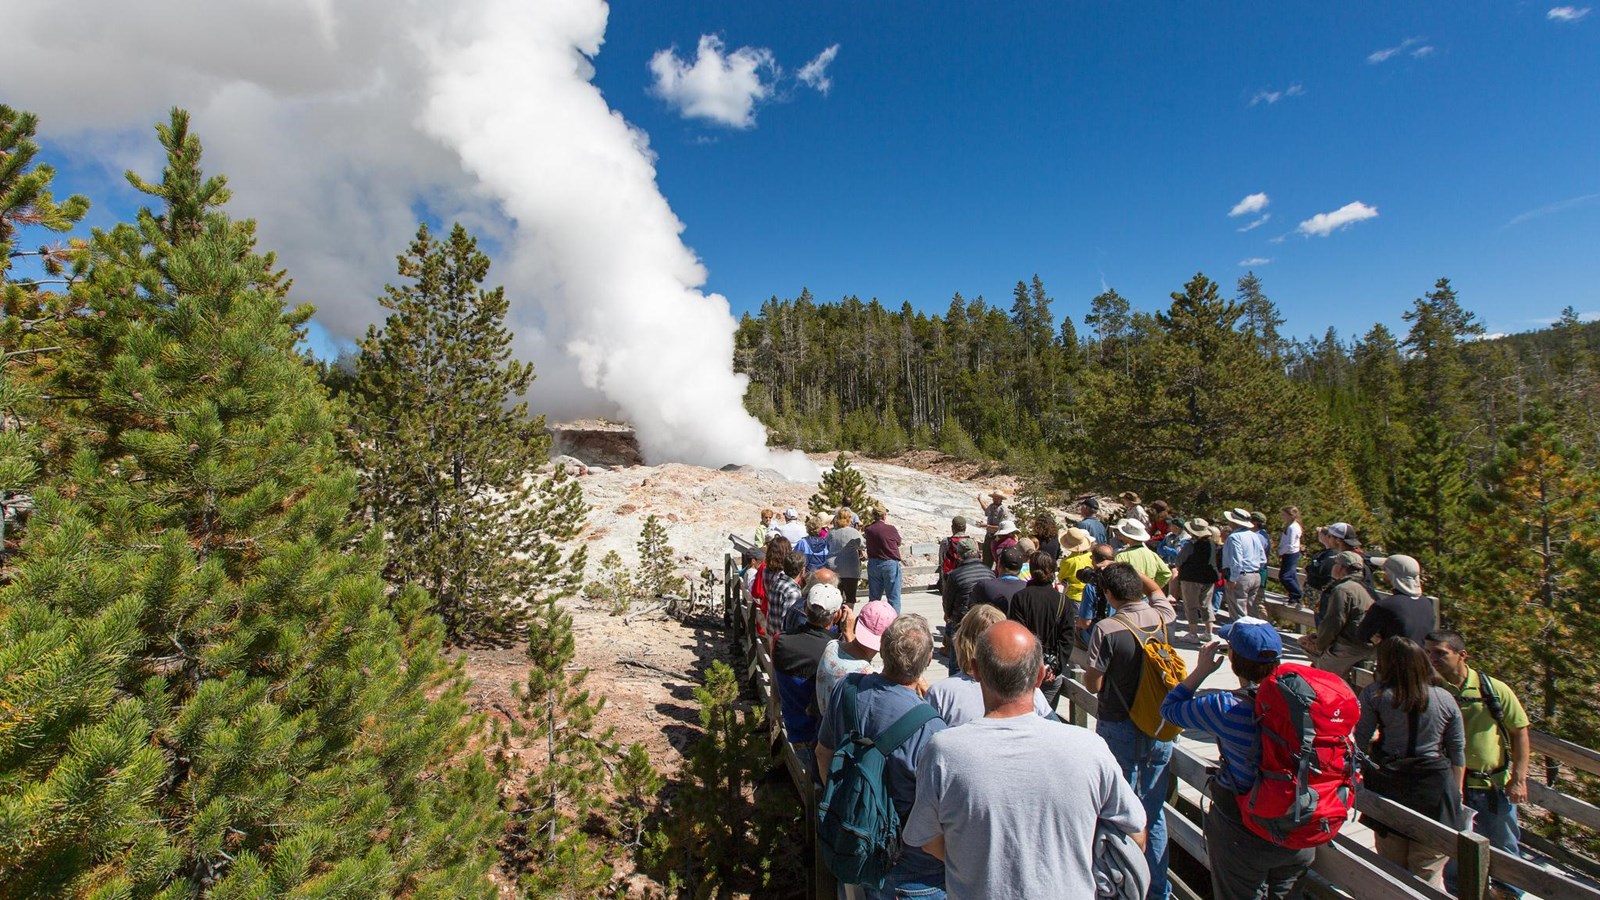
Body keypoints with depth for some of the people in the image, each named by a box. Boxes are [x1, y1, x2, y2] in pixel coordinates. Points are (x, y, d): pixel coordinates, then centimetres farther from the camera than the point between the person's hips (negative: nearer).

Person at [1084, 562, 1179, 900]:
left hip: (1120, 729, -5)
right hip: (1160, 728, 5)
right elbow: (1156, 590, 19)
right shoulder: (1161, 616, -6)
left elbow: (1093, 684, -14)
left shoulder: (1107, 629, -21)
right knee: (1154, 812, 18)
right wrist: (1128, 569, 19)